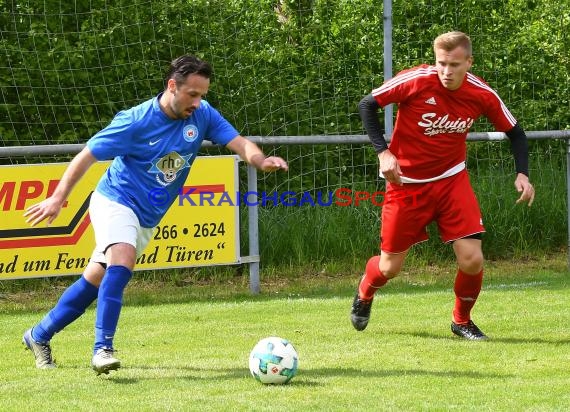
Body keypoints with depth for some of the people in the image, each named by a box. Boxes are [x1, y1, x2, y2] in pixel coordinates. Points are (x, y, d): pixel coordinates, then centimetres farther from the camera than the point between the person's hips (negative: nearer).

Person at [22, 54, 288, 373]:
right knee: (123, 261, -31)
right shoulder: (137, 121, -19)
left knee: (96, 280, 10)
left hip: (147, 218, 6)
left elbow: (239, 142, -14)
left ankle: (39, 335, 25)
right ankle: (103, 348, -32)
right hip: (115, 201, -6)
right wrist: (58, 198, -13)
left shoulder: (202, 115, -7)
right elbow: (87, 156, -12)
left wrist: (261, 161, -36)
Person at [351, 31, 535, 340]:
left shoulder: (482, 95, -12)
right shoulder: (416, 81, -22)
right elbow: (367, 104, -12)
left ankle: (462, 320, 17)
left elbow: (514, 132, 3)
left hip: (452, 180, 2)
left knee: (472, 259, -12)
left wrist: (522, 174, -11)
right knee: (390, 267, 5)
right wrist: (383, 152, -22)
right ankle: (364, 294, 43)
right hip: (407, 183, -2)